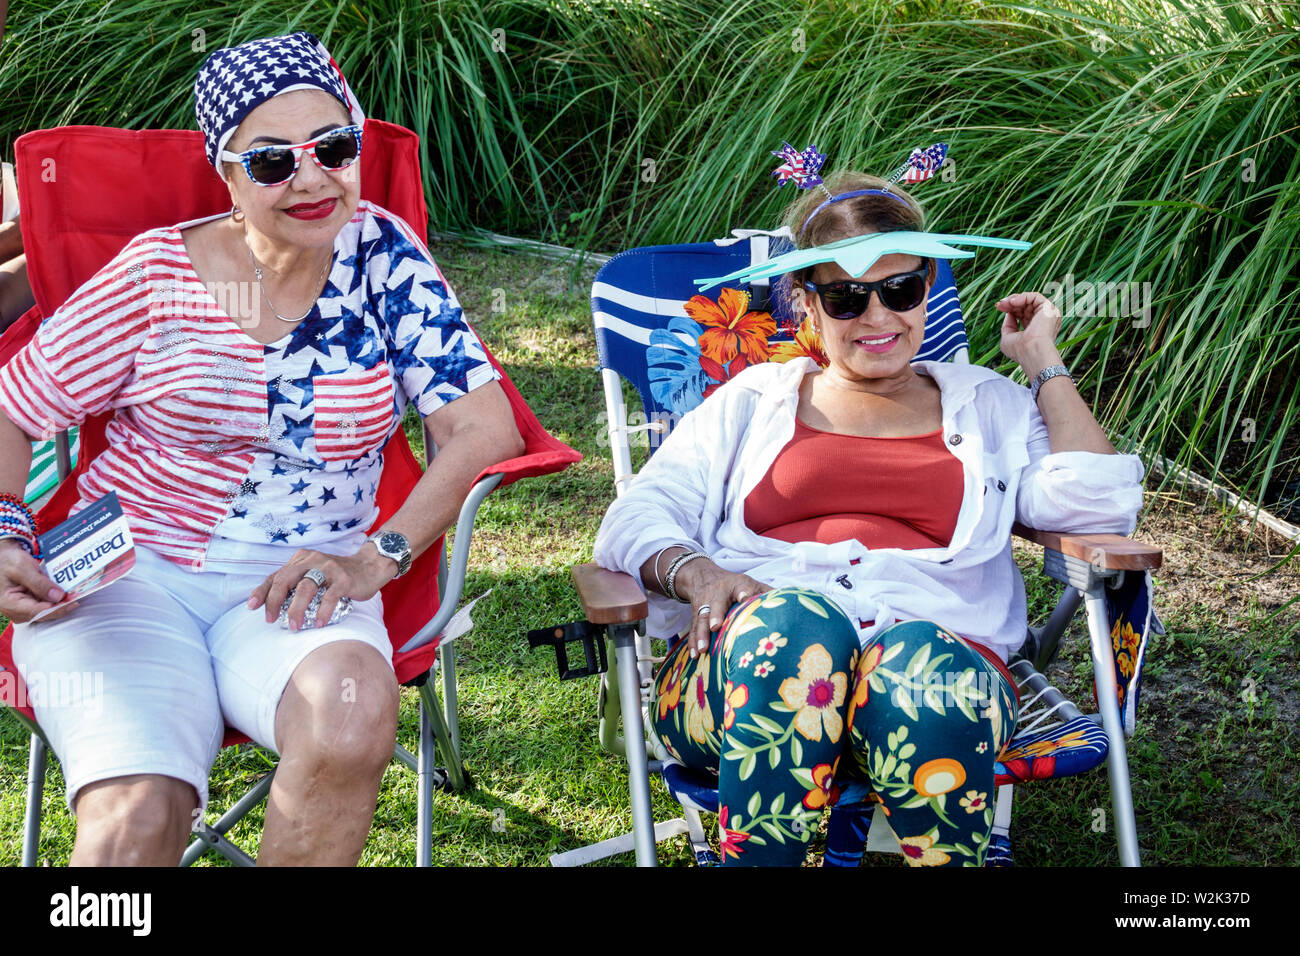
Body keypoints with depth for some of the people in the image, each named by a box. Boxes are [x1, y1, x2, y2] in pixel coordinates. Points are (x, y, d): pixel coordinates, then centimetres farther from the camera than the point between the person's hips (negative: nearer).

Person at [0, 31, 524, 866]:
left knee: (354, 716, -33)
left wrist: (375, 559, -14)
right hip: (129, 571, -1)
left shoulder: (382, 253, 1)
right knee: (137, 817, -27)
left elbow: (485, 428, -4)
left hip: (297, 590, 1)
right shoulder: (158, 273, 0)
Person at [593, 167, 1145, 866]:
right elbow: (637, 517, 14)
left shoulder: (987, 405, 27)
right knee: (797, 623, -37)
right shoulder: (754, 401, 25)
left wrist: (1043, 363, 17)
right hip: (745, 664, 0)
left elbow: (1099, 505, 10)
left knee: (924, 663, -38)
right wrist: (694, 571, -9)